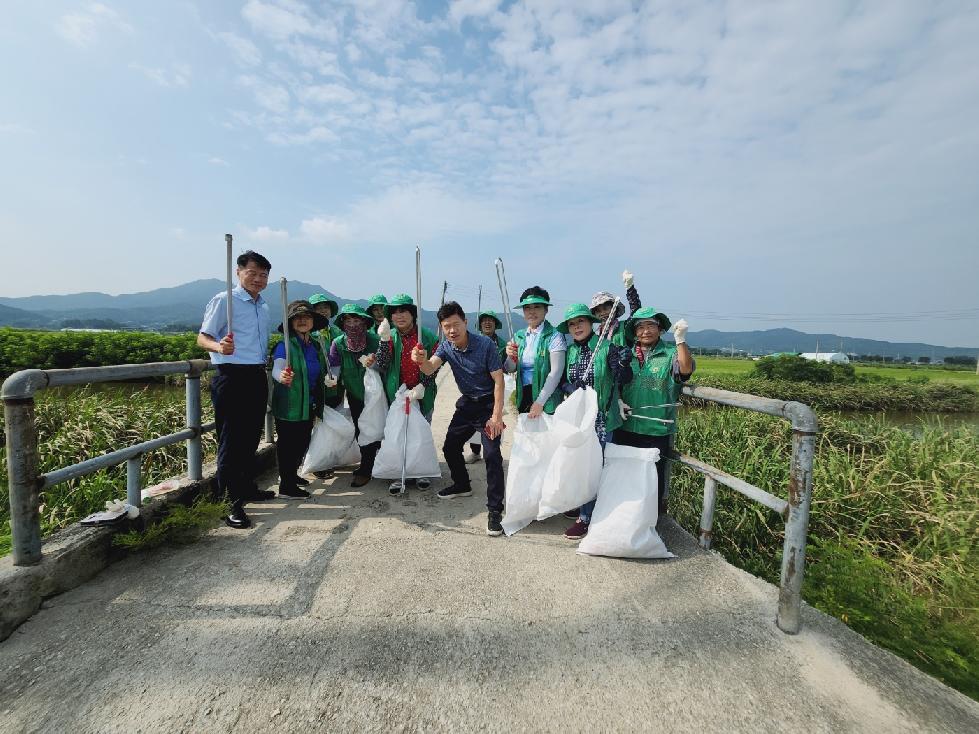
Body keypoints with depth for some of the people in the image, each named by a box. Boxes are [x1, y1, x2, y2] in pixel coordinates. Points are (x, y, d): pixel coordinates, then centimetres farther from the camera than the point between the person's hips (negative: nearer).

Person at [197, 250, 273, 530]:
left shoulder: (263, 305, 15)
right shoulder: (224, 300, -6)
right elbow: (202, 338, -11)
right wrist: (219, 346, -33)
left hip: (258, 378, 7)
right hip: (232, 378, -7)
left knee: (252, 436, 16)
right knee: (231, 440, -4)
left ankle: (247, 487, 31)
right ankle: (232, 503, 2)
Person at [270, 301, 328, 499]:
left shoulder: (315, 346, 8)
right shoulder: (285, 345, -13)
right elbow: (277, 368, -29)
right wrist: (282, 377, -49)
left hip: (309, 406, 7)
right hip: (290, 406, -7)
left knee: (303, 442, 19)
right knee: (287, 443, 2)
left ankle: (291, 475, 39)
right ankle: (286, 486, 14)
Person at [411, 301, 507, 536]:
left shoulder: (485, 345, -21)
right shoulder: (446, 346, -5)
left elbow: (498, 381, -19)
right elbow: (430, 369, -22)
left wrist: (497, 416, -24)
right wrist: (422, 360, -46)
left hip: (488, 403, -6)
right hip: (466, 403, 6)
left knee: (492, 454, -17)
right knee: (450, 447, 13)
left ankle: (495, 509, -7)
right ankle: (462, 485, 38)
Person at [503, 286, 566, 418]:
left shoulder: (554, 336, -8)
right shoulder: (519, 336, 9)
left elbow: (556, 371, -14)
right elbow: (510, 369, 12)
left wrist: (539, 402, -18)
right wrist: (510, 357, -10)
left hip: (547, 399, -5)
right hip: (523, 397, 5)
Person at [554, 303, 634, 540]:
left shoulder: (607, 347, -9)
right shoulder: (569, 351, 5)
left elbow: (622, 380, -9)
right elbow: (561, 381, 9)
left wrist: (625, 364, -28)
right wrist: (570, 387, -12)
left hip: (600, 417, -5)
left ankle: (585, 518, 12)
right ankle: (581, 505, 36)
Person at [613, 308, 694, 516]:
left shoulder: (670, 353, -5)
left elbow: (686, 370, -24)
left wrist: (680, 340, -32)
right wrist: (617, 401, -2)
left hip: (656, 429, -4)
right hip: (625, 426, 4)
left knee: (654, 475, 10)